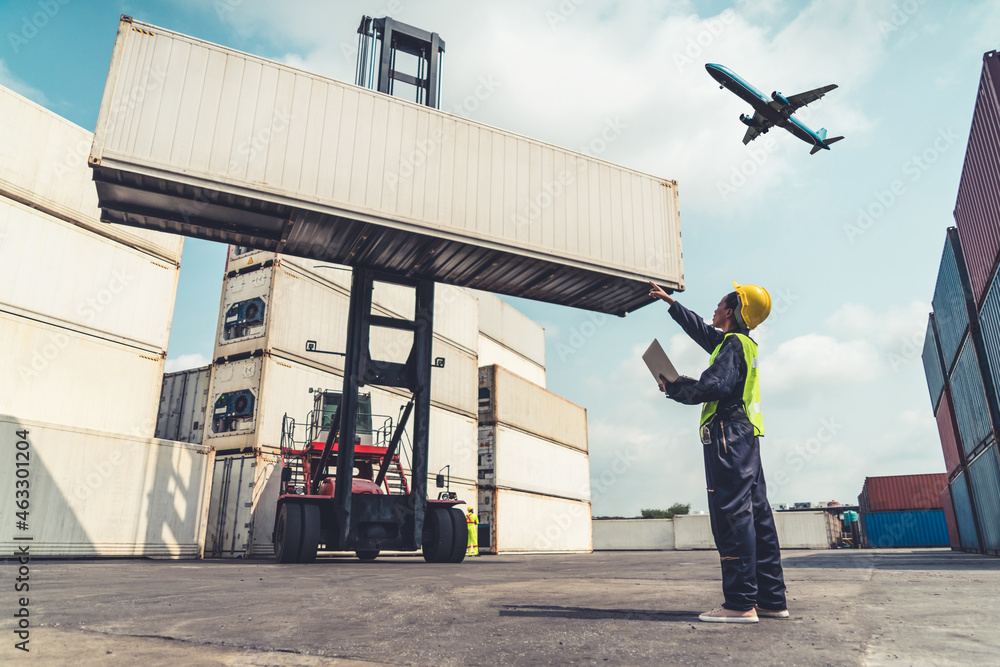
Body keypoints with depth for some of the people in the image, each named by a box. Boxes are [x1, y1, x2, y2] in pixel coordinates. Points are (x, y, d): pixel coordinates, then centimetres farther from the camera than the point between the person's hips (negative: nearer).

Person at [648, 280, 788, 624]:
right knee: (756, 515, 9)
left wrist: (673, 387, -5)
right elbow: (699, 329, 34)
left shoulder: (733, 343, -8)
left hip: (728, 435, -10)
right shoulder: (740, 342, 21)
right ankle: (771, 599, 13)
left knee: (733, 515, -11)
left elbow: (712, 387, -20)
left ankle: (740, 603, -11)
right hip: (745, 436, 10)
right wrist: (669, 301, 42)